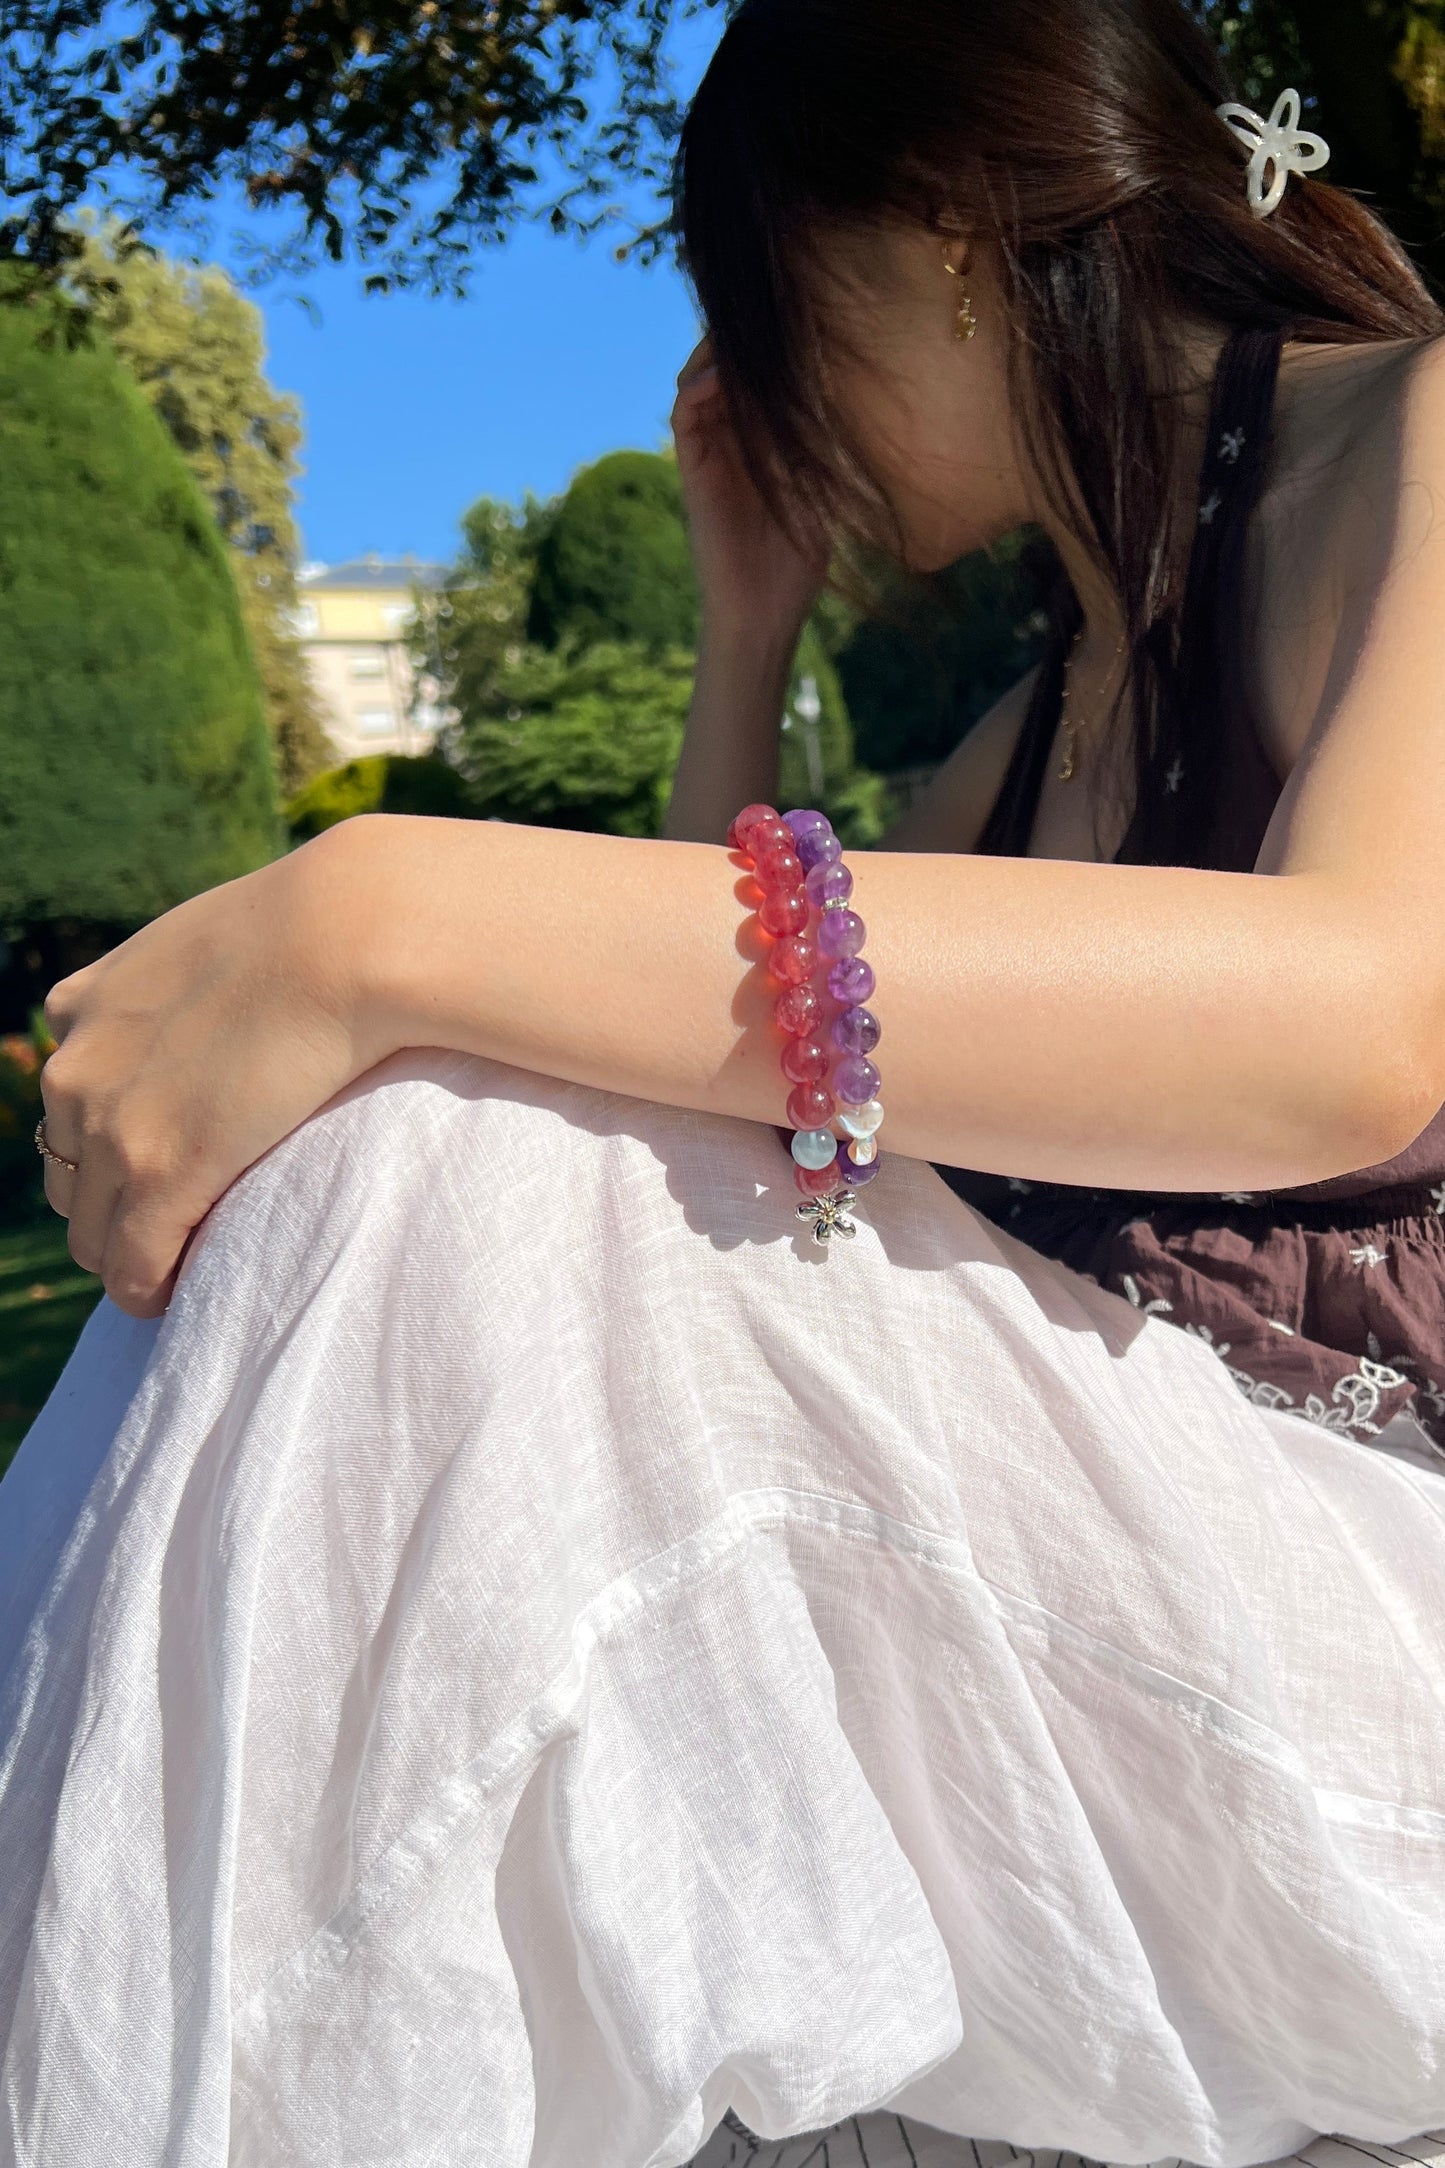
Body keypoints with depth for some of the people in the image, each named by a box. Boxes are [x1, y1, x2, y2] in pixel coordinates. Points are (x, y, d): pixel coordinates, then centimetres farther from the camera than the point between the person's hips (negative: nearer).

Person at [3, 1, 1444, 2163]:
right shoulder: (1062, 696, 18)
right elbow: (735, 1059, 14)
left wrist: (393, 917, -30)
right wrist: (749, 618, 11)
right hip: (1097, 1556, 7)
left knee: (433, 1138, -24)